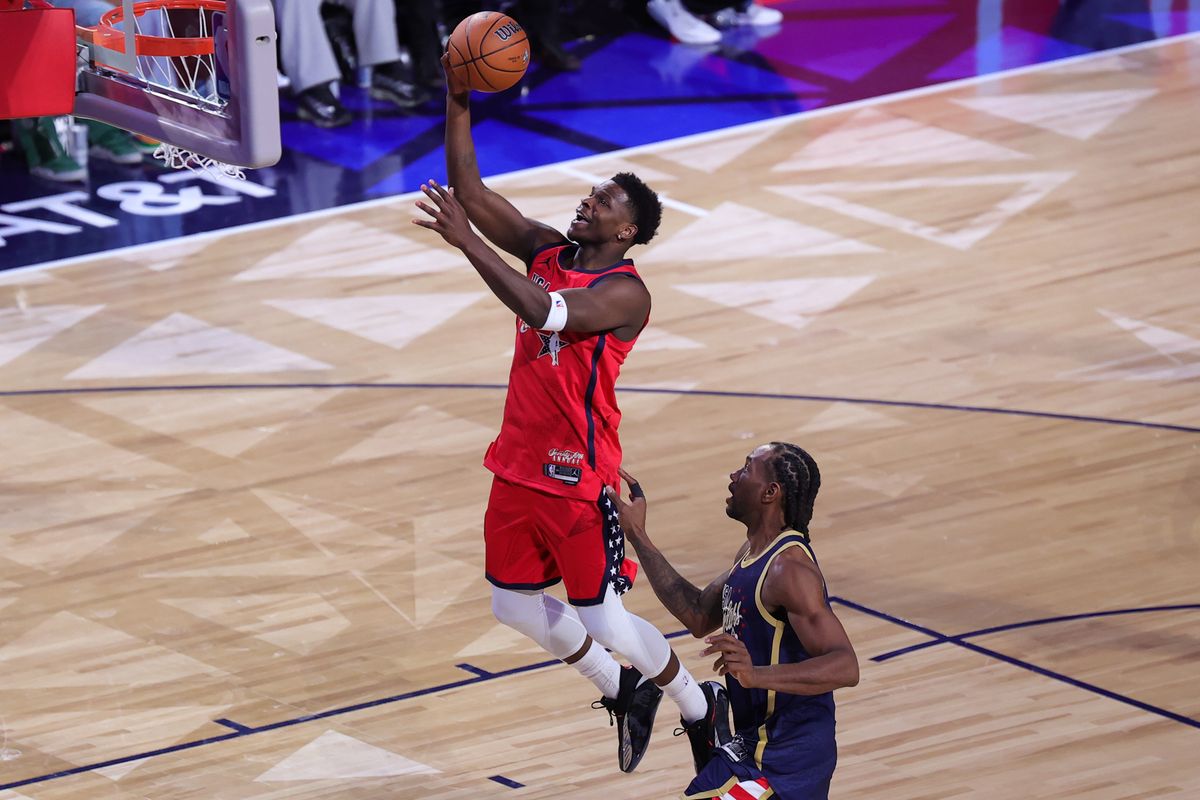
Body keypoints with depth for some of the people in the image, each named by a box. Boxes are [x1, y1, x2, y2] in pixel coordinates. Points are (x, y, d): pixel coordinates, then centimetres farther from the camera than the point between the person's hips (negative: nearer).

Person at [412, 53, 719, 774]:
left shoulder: (625, 291, -18)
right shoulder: (548, 252, 5)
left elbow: (546, 313, -35)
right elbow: (471, 193, 1)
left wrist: (466, 240, -34)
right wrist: (459, 104, -11)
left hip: (579, 478, -8)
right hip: (520, 465, 8)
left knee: (604, 622, -1)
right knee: (513, 604, 16)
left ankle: (698, 706, 24)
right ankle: (622, 691, 36)